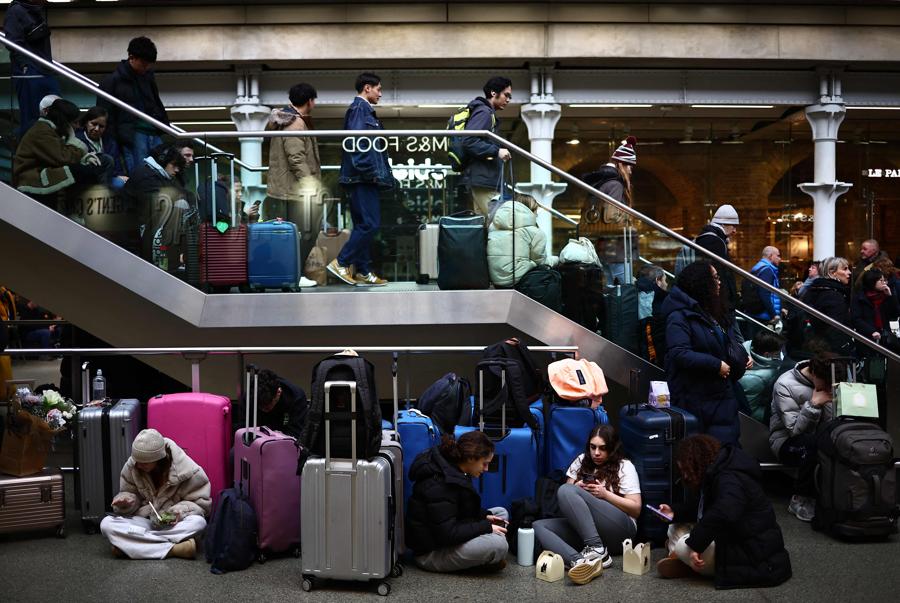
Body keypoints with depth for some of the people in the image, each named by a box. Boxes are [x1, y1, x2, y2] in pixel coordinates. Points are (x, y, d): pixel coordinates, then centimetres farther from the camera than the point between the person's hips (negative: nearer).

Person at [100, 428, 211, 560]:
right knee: (107, 524, -25)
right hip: (142, 521, 3)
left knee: (198, 522, -35)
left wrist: (181, 511, -27)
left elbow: (201, 502, -8)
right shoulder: (131, 467, -9)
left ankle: (126, 544, -29)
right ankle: (174, 549, -35)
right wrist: (125, 500, -18)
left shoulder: (188, 470, -17)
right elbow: (130, 494, 5)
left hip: (174, 523, -2)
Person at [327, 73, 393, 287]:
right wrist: (368, 170, -20)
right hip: (363, 178, -11)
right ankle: (341, 263, -6)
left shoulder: (362, 109, 21)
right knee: (369, 224, -11)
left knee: (364, 224, 10)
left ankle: (363, 272, 13)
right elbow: (357, 141, -20)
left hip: (365, 179, 11)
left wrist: (376, 172, 18)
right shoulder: (360, 108, -8)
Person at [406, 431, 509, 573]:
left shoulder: (451, 468, 2)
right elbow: (447, 534, -30)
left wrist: (485, 515, 1)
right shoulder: (438, 485, -28)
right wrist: (486, 527, -21)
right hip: (430, 552, -11)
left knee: (501, 513, 12)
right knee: (498, 544, -29)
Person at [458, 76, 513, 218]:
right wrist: (496, 151, -21)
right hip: (482, 179, -10)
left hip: (483, 179, 10)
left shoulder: (488, 114, 23)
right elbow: (468, 140, -21)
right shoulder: (484, 112, -7)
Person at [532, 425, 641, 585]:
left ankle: (597, 550, -31)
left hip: (619, 529, -5)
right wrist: (577, 488, -5)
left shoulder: (624, 466, 6)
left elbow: (636, 509, 1)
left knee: (566, 491, -25)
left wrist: (604, 494, -9)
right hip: (583, 528, 5)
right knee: (537, 526, -21)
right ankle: (578, 561, -46)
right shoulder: (581, 461, 19)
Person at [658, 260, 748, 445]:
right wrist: (716, 365, -23)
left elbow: (731, 342, 26)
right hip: (694, 400, -8)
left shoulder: (715, 311, 14)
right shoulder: (680, 316, -15)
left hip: (723, 394, 8)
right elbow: (679, 354, -26)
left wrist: (743, 355, 5)